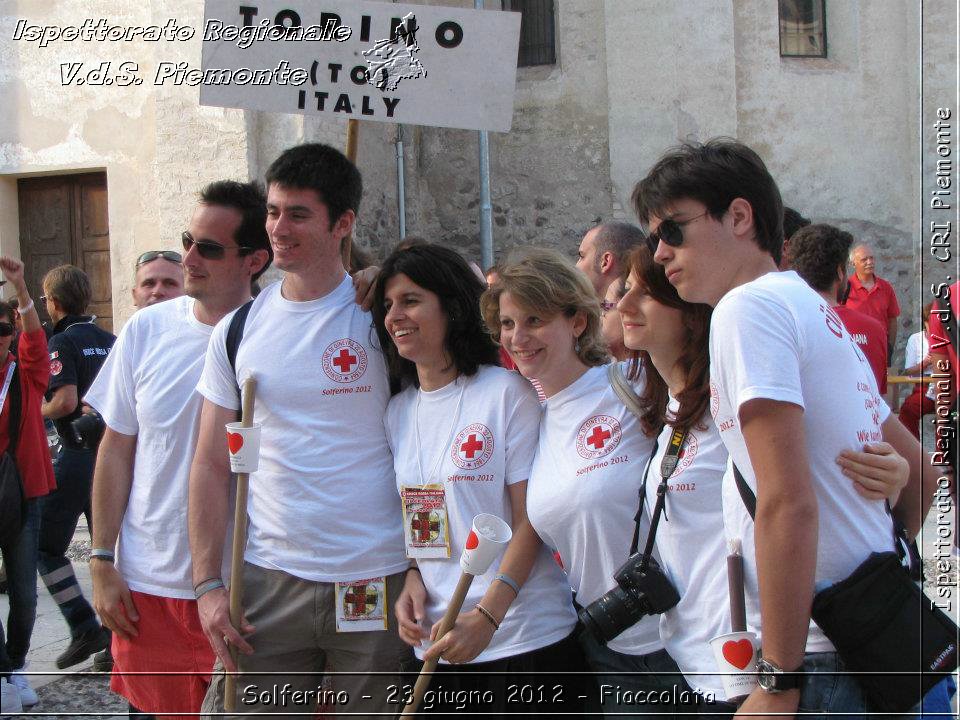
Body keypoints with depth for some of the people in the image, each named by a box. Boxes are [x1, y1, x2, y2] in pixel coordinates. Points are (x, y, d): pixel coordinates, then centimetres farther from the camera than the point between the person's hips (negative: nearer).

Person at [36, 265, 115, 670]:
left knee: (46, 545, 4)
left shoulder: (62, 342, -10)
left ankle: (84, 628, -6)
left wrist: (37, 413, -2)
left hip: (78, 454, -7)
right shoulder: (110, 341, 10)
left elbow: (65, 401, -20)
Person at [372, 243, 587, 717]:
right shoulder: (399, 411, 11)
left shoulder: (507, 390, -7)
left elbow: (530, 518, -11)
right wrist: (411, 580, -2)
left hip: (525, 638, -5)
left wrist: (486, 616, -19)